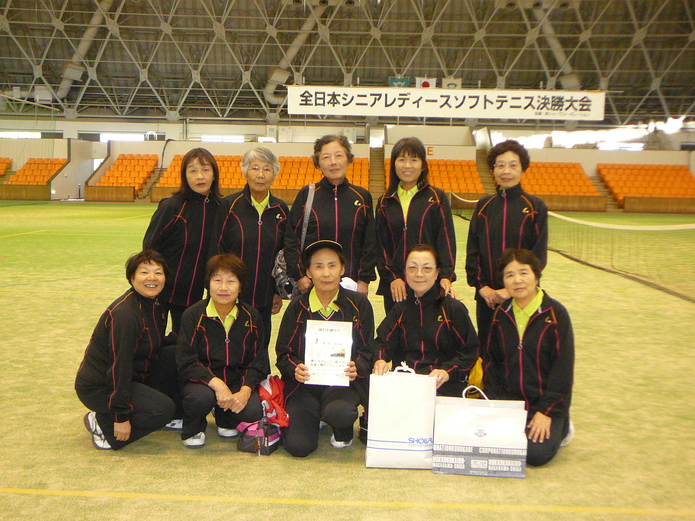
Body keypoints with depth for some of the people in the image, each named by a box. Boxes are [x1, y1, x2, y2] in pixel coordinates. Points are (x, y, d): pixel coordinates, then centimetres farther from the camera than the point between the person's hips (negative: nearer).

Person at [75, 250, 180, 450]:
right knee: (163, 409, -24)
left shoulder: (156, 305, 2)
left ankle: (174, 417, 8)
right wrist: (121, 417, -24)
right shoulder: (125, 313, -25)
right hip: (98, 386, -8)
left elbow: (159, 344, 15)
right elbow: (119, 366, -26)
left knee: (176, 354, -8)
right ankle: (103, 424, -3)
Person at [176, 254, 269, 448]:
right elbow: (186, 363, -14)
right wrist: (216, 383, -29)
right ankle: (193, 429, 2)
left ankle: (225, 421, 15)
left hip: (238, 380, 2)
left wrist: (245, 390, -19)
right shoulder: (193, 315, -9)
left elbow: (259, 360, -2)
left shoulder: (251, 316, -1)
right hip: (203, 379, -2)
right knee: (201, 396, -36)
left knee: (253, 411, -24)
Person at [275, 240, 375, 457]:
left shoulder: (359, 304, 2)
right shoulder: (297, 307, 4)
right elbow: (283, 353, 3)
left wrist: (356, 368, -20)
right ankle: (314, 415, 19)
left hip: (344, 382, -1)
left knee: (338, 412, -36)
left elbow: (368, 350, 3)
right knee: (298, 446, -18)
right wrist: (295, 369, -20)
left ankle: (343, 432, 5)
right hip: (304, 383, 1)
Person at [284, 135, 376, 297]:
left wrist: (364, 280, 0)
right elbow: (291, 239, 2)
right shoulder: (306, 194, 2)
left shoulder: (362, 197, 5)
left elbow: (370, 243, 7)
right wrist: (299, 276, -6)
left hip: (352, 284, 1)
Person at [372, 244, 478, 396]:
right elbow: (383, 342, 8)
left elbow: (469, 351, 1)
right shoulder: (400, 310, 16)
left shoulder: (454, 309, 4)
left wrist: (447, 371, -17)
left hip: (443, 388, -3)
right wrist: (380, 360, -16)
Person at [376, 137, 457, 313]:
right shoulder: (385, 202, 9)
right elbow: (381, 244, 6)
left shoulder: (436, 197, 3)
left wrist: (446, 277, -16)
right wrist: (392, 277, -8)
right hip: (394, 286, 2)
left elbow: (447, 239, -3)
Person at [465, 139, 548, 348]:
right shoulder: (484, 206, 6)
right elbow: (472, 251, 5)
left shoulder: (535, 207, -2)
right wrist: (481, 285, -6)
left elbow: (539, 256, -6)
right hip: (487, 296, 3)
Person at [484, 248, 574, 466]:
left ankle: (560, 428, 11)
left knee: (535, 453, -21)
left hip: (544, 402, -3)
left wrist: (546, 412, -14)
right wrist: (493, 401, -2)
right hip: (508, 401, 4)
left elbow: (563, 368, -11)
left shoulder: (555, 313, -11)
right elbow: (492, 361, 9)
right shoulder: (501, 314, 3)